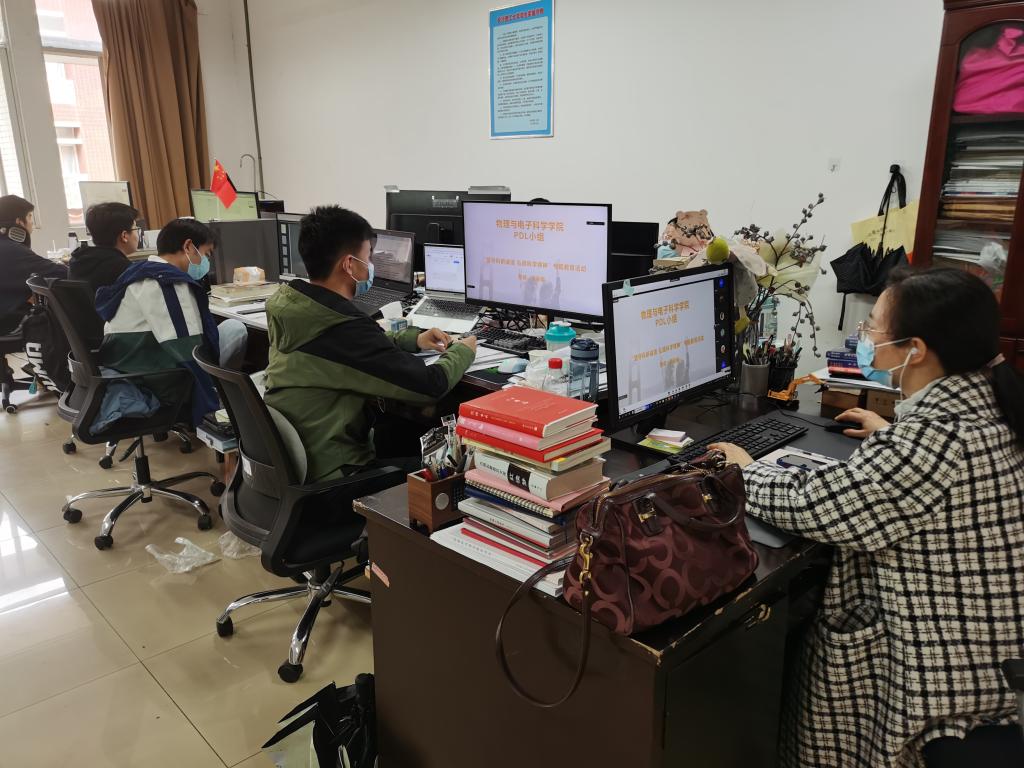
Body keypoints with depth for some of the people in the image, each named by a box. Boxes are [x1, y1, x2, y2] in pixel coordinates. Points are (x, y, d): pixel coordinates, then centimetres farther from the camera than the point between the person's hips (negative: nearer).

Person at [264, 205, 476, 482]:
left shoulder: (289, 304, -1)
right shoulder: (345, 329, -29)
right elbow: (432, 384, -21)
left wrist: (413, 338, 11)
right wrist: (462, 351, -2)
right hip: (330, 476, -8)